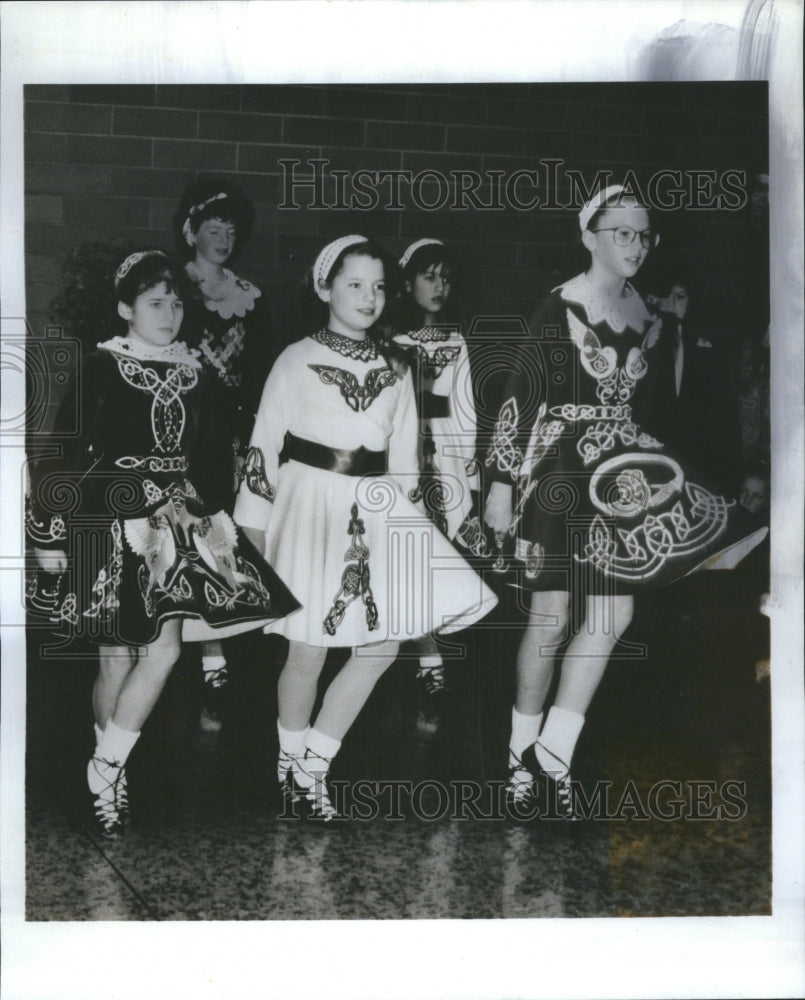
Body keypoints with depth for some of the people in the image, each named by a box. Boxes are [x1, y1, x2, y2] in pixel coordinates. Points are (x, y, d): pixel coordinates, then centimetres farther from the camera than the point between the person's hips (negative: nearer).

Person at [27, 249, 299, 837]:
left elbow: (209, 457, 15)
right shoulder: (101, 368, -4)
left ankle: (107, 768, 9)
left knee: (164, 648, -6)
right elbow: (70, 452, -6)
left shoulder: (193, 373, 10)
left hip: (179, 519, 4)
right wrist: (55, 532, -10)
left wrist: (217, 517, 9)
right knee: (118, 656, 1)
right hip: (113, 518, -4)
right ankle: (108, 776, 18)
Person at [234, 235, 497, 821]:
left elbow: (405, 457, 15)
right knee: (309, 649, 0)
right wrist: (254, 531, -1)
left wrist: (404, 517, 10)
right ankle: (292, 763, 23)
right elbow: (265, 447, 1)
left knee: (382, 646, 0)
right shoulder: (297, 361, -1)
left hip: (375, 508, 5)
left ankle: (314, 762, 15)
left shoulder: (395, 368, 11)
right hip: (310, 502, -4)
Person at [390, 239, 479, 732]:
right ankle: (432, 674, -3)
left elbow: (464, 409, 14)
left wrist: (471, 469, 10)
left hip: (444, 454, 3)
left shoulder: (456, 341, 14)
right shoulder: (388, 338, 2)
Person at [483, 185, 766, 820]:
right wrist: (500, 483, -12)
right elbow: (520, 397, -11)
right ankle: (525, 755, 18)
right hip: (557, 472, -6)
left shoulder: (645, 316, 10)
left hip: (616, 474, 6)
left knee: (614, 613, -1)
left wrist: (656, 470, 17)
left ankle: (551, 751, 10)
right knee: (552, 617, -1)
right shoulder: (560, 308, -10)